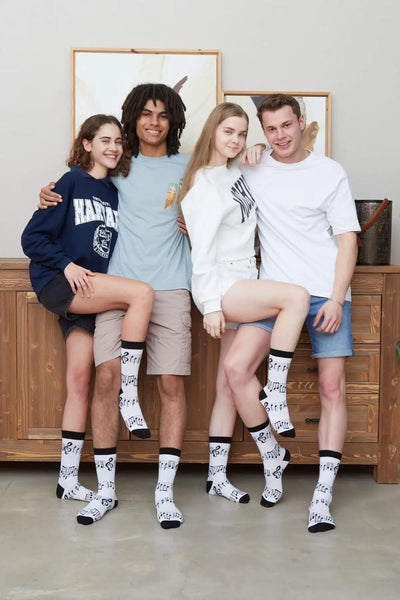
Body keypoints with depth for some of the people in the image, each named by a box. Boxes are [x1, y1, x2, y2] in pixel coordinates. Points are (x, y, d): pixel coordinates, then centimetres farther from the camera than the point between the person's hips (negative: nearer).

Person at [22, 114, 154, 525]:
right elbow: (33, 237, -3)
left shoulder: (116, 193, 16)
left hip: (92, 291, 5)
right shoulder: (71, 183, 0)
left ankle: (69, 480, 8)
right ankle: (129, 395, -19)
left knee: (80, 379, 0)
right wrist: (67, 265, -16)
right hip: (60, 284, -5)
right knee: (141, 292, -26)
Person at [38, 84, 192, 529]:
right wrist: (52, 194, 12)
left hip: (170, 287, 0)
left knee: (171, 383, -7)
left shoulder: (187, 168, 14)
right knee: (107, 374, -14)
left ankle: (164, 491, 0)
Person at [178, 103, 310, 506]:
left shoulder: (237, 173, 14)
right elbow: (202, 249, -15)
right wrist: (211, 305, -20)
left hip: (244, 284, 8)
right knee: (296, 297, -29)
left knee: (230, 384, 7)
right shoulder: (204, 185, -9)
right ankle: (275, 396, -19)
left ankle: (217, 475, 15)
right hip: (220, 287, -8)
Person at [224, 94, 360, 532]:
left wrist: (336, 299, -10)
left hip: (326, 293, -2)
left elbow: (347, 239, 0)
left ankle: (323, 494, 2)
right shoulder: (251, 170, 10)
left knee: (332, 388, -4)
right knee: (236, 367, -15)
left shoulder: (330, 174, 3)